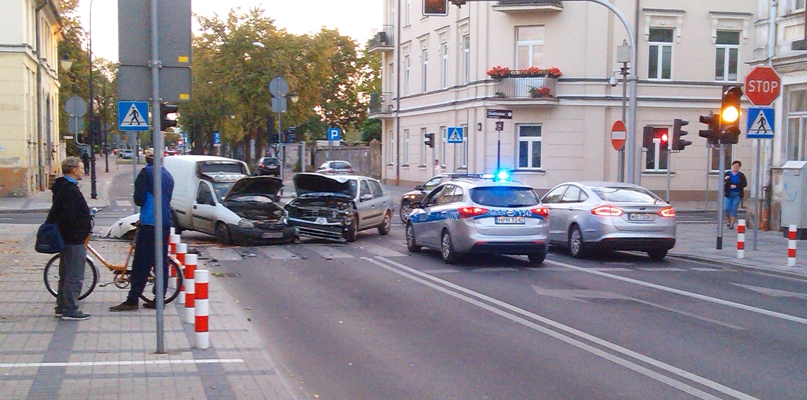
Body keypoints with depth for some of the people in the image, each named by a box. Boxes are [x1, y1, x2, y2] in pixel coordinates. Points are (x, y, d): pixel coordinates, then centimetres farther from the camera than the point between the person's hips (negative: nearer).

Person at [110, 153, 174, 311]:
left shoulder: (146, 172, -5)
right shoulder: (168, 175, 16)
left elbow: (139, 199, -10)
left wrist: (140, 202, 11)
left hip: (149, 223, -7)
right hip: (165, 224, 7)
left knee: (141, 263, -7)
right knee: (162, 262, 8)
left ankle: (132, 300, -7)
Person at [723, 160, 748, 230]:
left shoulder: (741, 175, 4)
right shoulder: (727, 174, 6)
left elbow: (745, 184, -3)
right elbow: (723, 183, 3)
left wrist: (736, 186, -15)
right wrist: (725, 180, -19)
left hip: (737, 195, 0)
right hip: (728, 194, 1)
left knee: (734, 209, -3)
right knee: (726, 209, -5)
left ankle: (732, 224, 4)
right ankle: (728, 220, 22)